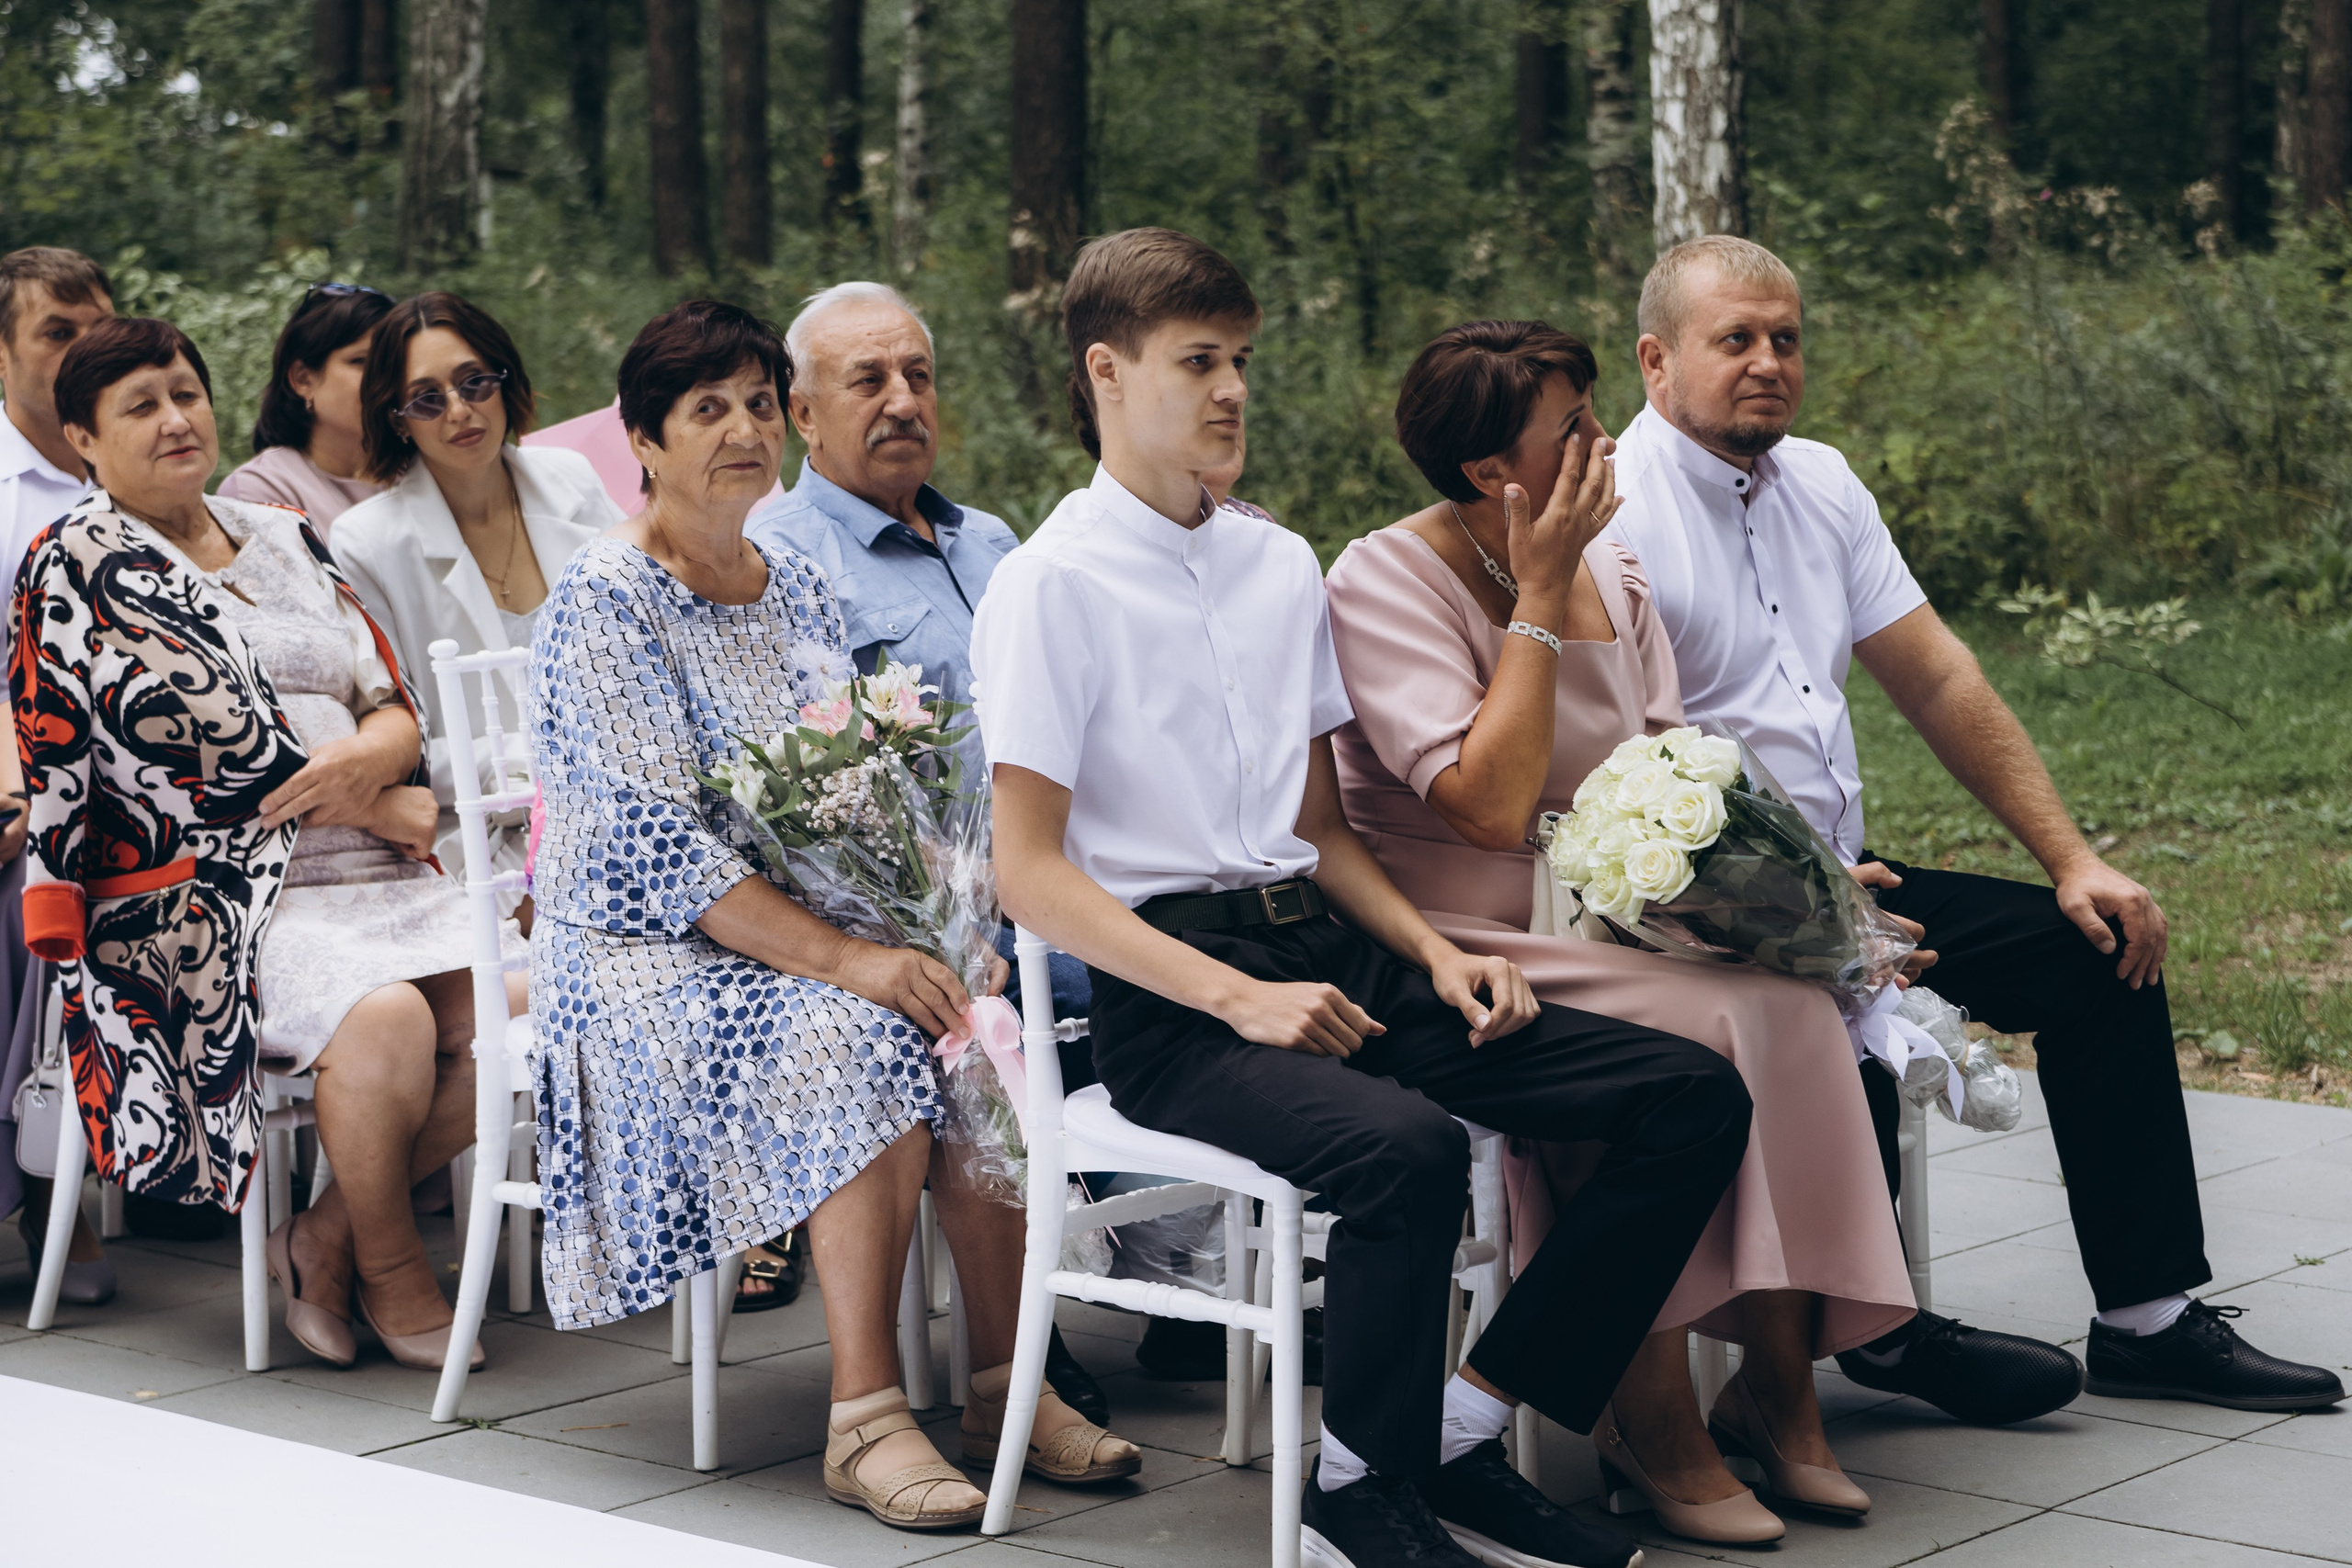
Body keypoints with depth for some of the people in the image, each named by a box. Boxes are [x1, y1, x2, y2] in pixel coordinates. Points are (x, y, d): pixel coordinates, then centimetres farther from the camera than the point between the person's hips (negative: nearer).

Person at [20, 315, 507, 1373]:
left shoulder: (286, 540, 21)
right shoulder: (80, 563, 0)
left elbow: (395, 701, 14)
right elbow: (206, 735, -11)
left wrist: (373, 757, -12)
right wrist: (398, 810, -9)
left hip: (378, 882, 7)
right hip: (212, 901, -7)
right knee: (388, 1021, -33)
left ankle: (326, 1239, -1)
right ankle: (389, 1266, -5)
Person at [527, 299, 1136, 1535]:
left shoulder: (798, 588, 13)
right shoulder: (606, 601, -10)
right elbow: (662, 848, -19)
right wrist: (845, 960, -27)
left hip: (798, 937, 6)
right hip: (644, 957, -6)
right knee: (870, 1039, -33)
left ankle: (1006, 1380, -17)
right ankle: (864, 1421, -29)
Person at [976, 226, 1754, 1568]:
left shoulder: (1283, 566, 17)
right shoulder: (1053, 586, -4)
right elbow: (1031, 872, -9)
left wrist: (1436, 955, 3)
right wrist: (1240, 999, -18)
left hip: (1329, 952, 7)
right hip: (1169, 994, -7)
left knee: (1695, 1095, -7)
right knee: (1409, 1146, -37)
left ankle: (1467, 1425, -2)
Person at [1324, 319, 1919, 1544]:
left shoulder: (1614, 575, 11)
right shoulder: (1387, 581, -11)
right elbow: (1492, 806, -21)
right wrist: (1539, 601, -17)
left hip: (1606, 924, 7)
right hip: (1460, 948, -6)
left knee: (1788, 1004, -21)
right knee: (1690, 1034, -30)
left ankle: (1779, 1381, -13)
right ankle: (1655, 1425, -19)